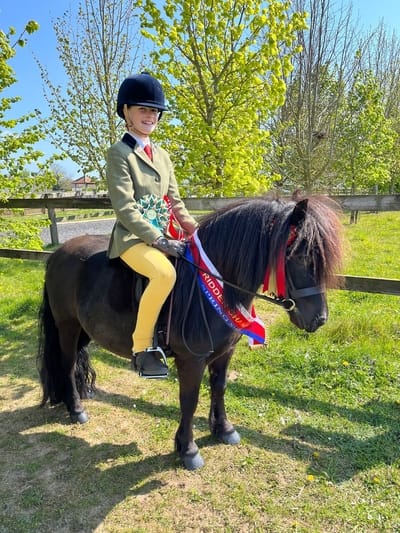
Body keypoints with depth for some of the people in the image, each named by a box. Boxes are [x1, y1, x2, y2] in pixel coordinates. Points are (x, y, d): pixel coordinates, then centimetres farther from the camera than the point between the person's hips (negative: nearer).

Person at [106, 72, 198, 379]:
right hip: (133, 238, -7)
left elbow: (175, 202, 15)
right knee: (165, 273, -34)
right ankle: (142, 346, -16)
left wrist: (196, 231, -1)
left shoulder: (163, 156, 17)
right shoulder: (118, 153, -5)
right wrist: (159, 240, -23)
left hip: (164, 236, 8)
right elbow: (125, 209, -16)